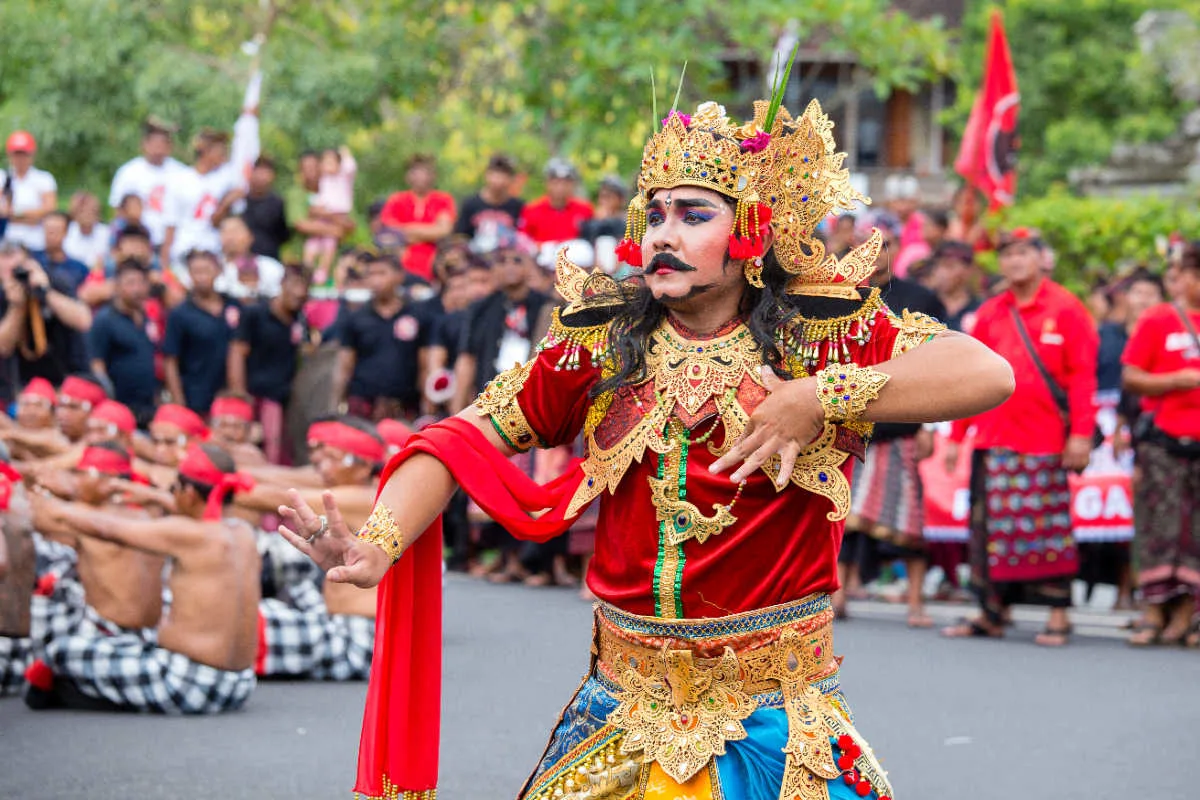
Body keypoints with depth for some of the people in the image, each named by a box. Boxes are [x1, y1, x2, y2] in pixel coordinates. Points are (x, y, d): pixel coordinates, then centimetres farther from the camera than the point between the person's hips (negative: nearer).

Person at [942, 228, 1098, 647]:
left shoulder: (1066, 309, 0)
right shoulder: (989, 313, 12)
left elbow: (1082, 375, -5)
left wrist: (1081, 432, -14)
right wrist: (956, 436, 12)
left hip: (1045, 439, -4)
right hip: (994, 437, 4)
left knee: (1047, 525, -3)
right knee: (994, 526, 4)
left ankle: (1058, 615, 2)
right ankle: (993, 612, 11)